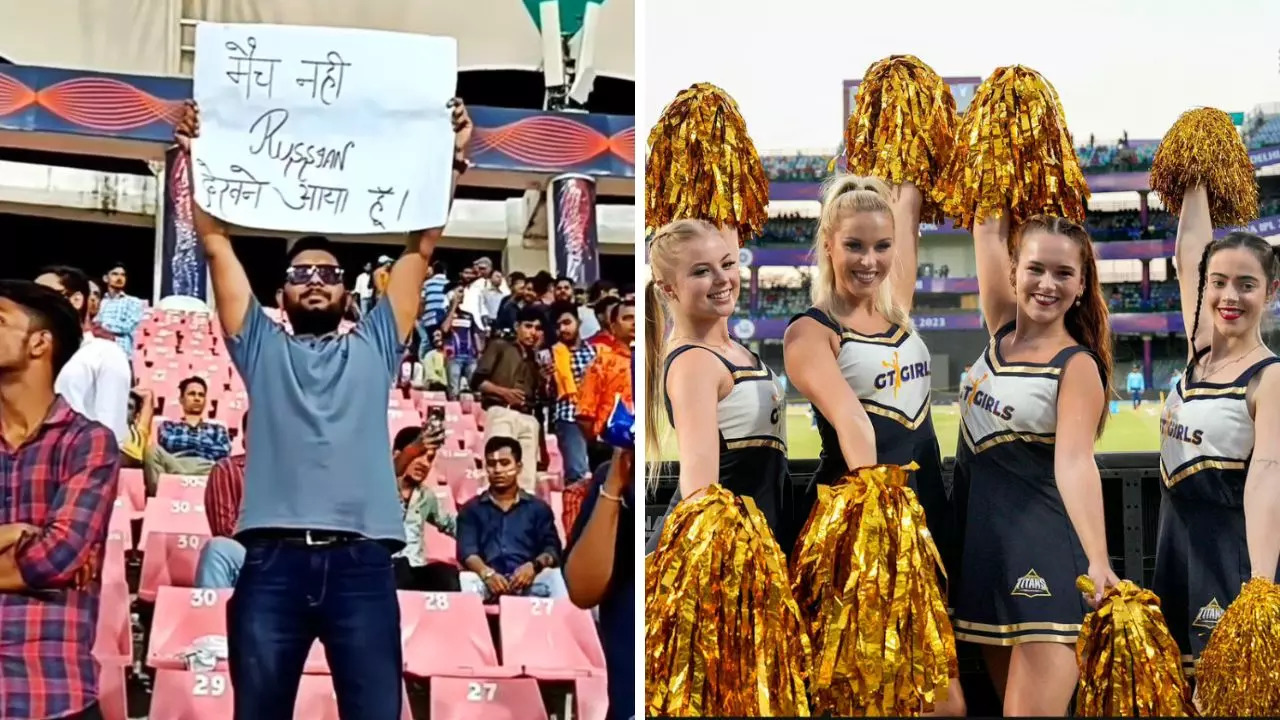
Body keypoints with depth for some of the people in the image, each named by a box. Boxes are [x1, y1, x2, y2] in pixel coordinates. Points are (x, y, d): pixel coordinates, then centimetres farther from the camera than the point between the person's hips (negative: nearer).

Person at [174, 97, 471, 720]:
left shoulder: (374, 346, 22)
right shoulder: (261, 346, 21)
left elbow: (421, 248, 18)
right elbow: (216, 243, 17)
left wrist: (451, 161, 13)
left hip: (361, 562, 0)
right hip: (274, 562, 0)